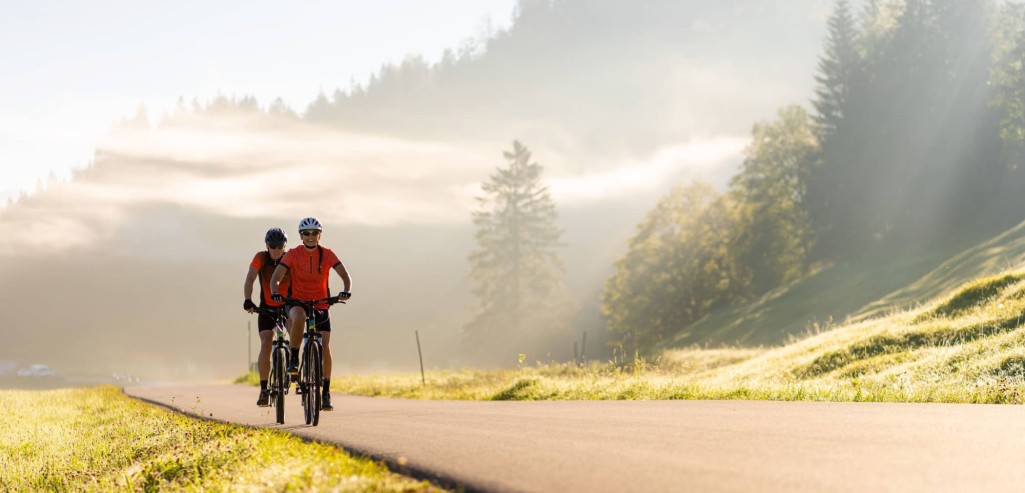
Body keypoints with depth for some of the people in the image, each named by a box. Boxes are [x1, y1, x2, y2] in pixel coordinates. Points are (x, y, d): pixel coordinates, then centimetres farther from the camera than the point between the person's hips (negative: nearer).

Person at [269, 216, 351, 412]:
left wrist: (346, 291, -33)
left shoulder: (327, 254, -6)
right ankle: (294, 359, -22)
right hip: (297, 302, -1)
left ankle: (326, 392, 1)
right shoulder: (293, 254, -7)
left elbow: (345, 275, -12)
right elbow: (276, 277, -14)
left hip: (320, 304, 1)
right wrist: (275, 293, -35)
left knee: (325, 347, -9)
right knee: (298, 317, -39)